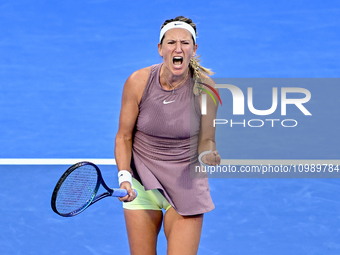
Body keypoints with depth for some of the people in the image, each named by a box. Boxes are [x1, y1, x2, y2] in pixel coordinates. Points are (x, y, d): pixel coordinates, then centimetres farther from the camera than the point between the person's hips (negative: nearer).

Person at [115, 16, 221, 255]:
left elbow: (206, 140, -5)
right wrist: (124, 177, -16)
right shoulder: (138, 82, -13)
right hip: (142, 184, 1)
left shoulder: (205, 87, -14)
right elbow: (124, 137, -3)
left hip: (186, 186, 0)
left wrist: (208, 155, -27)